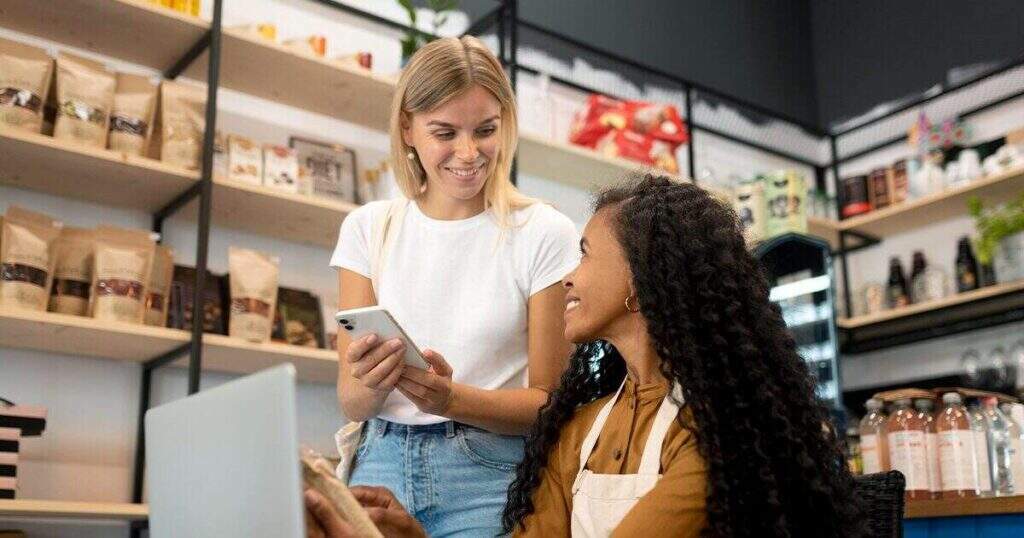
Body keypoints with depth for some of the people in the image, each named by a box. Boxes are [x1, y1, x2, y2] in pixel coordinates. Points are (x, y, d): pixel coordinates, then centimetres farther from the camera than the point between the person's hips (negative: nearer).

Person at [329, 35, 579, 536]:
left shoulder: (544, 234, -6)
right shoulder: (369, 227, 3)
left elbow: (550, 402, -3)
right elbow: (350, 402, 1)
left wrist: (452, 399, -21)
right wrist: (372, 384, -22)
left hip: (489, 477, -2)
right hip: (381, 465, 3)